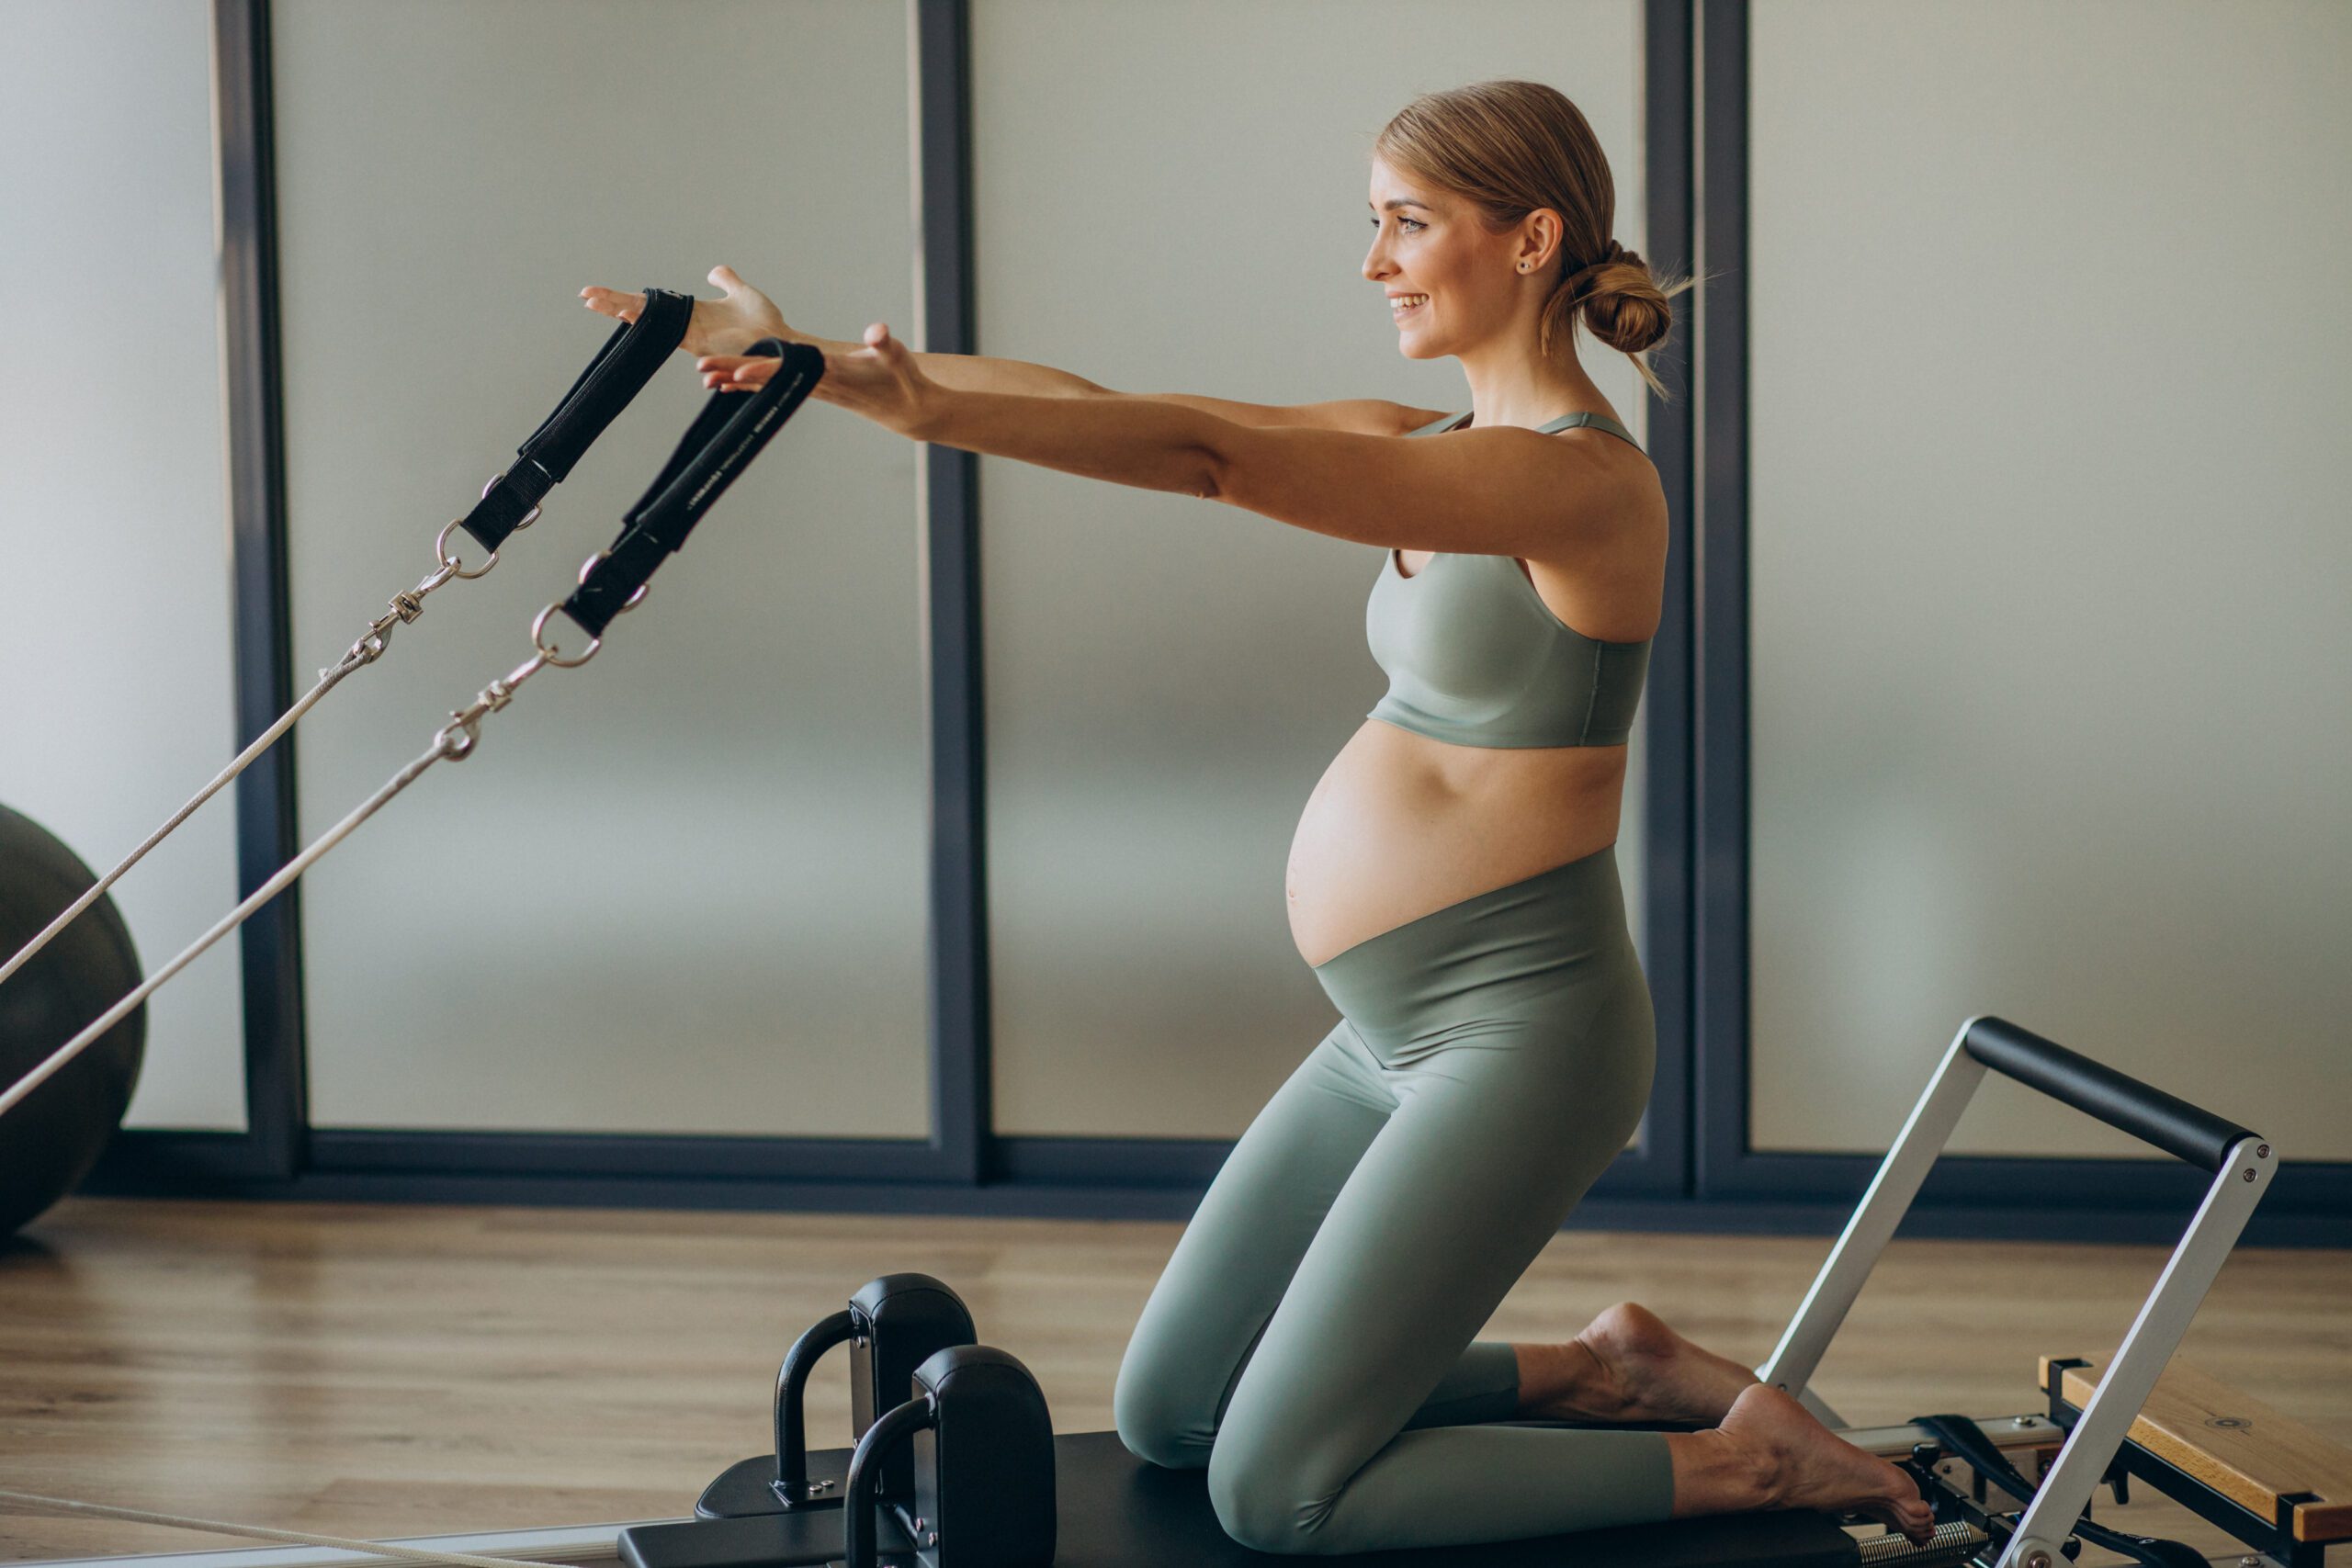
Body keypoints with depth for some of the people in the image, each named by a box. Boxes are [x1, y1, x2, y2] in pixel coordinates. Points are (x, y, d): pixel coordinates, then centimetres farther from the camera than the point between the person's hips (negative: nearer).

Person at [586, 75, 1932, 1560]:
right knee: (1165, 1416, 15)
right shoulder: (1432, 447, 8)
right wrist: (818, 362, -5)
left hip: (1520, 1034, -9)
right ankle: (1604, 1374, 24)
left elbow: (1208, 454, -30)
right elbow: (1127, 419, 2)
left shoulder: (1582, 480, -19)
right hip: (1398, 1038, 9)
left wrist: (925, 404, -35)